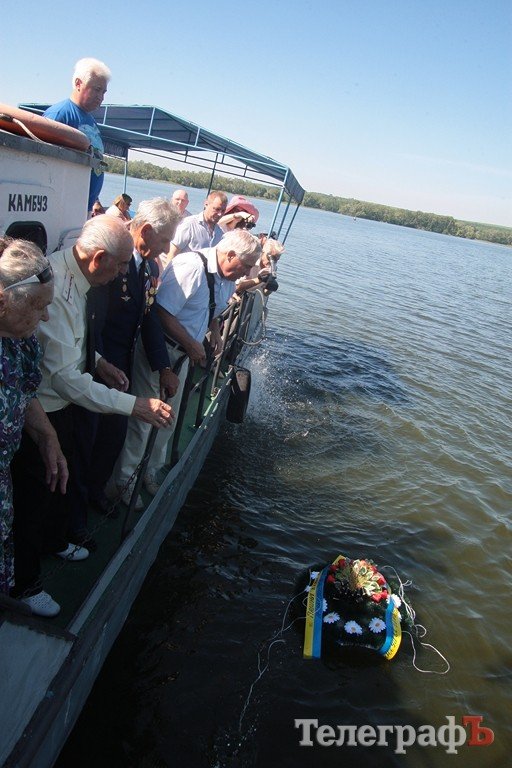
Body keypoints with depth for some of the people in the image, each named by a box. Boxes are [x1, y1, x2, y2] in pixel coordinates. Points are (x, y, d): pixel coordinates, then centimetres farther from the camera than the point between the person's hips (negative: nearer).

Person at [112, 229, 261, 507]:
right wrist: (191, 344, -20)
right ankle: (124, 479, 17)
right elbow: (162, 312, -27)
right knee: (142, 417, -1)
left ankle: (151, 470, 38)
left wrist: (216, 332, 2)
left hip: (183, 355, 9)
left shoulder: (227, 278, 5)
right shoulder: (191, 267, -24)